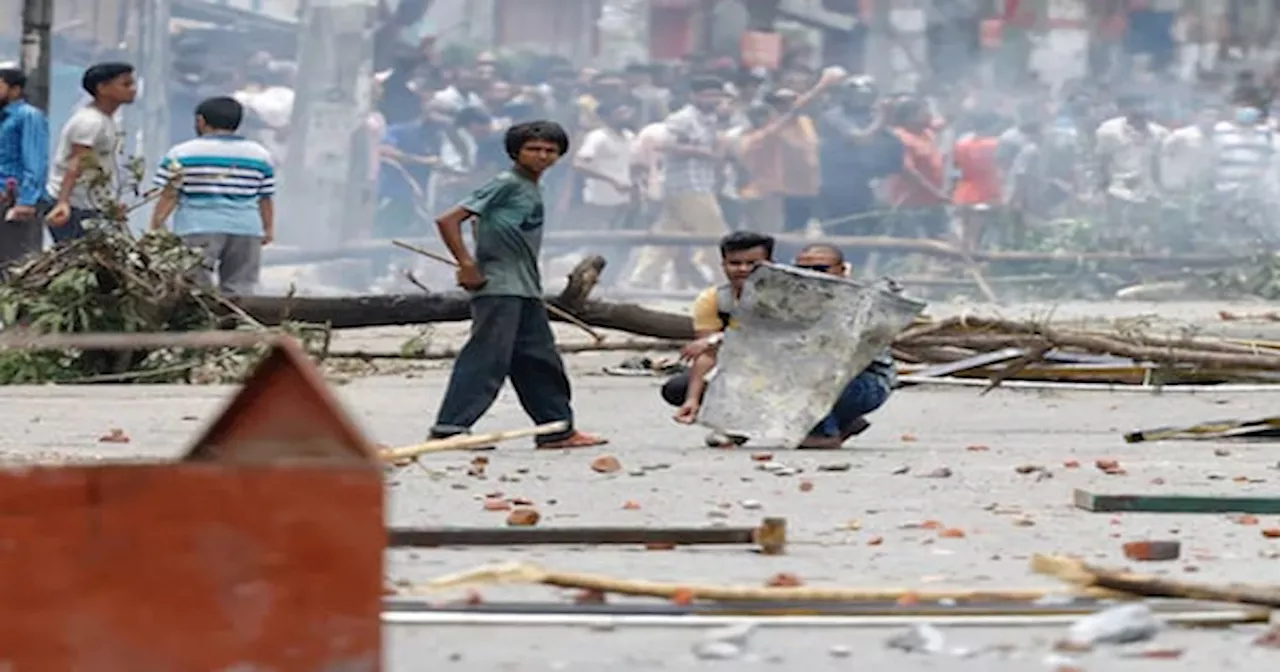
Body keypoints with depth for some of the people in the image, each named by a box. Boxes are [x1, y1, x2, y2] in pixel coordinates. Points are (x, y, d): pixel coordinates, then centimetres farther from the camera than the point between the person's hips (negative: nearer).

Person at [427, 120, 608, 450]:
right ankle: (448, 430, -12)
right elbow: (448, 220, -15)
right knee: (487, 358, -12)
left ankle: (558, 429, 20)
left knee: (540, 359, 13)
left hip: (526, 289, 9)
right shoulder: (506, 184, -9)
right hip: (497, 287, -9)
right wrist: (467, 265, -18)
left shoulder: (532, 189, 17)